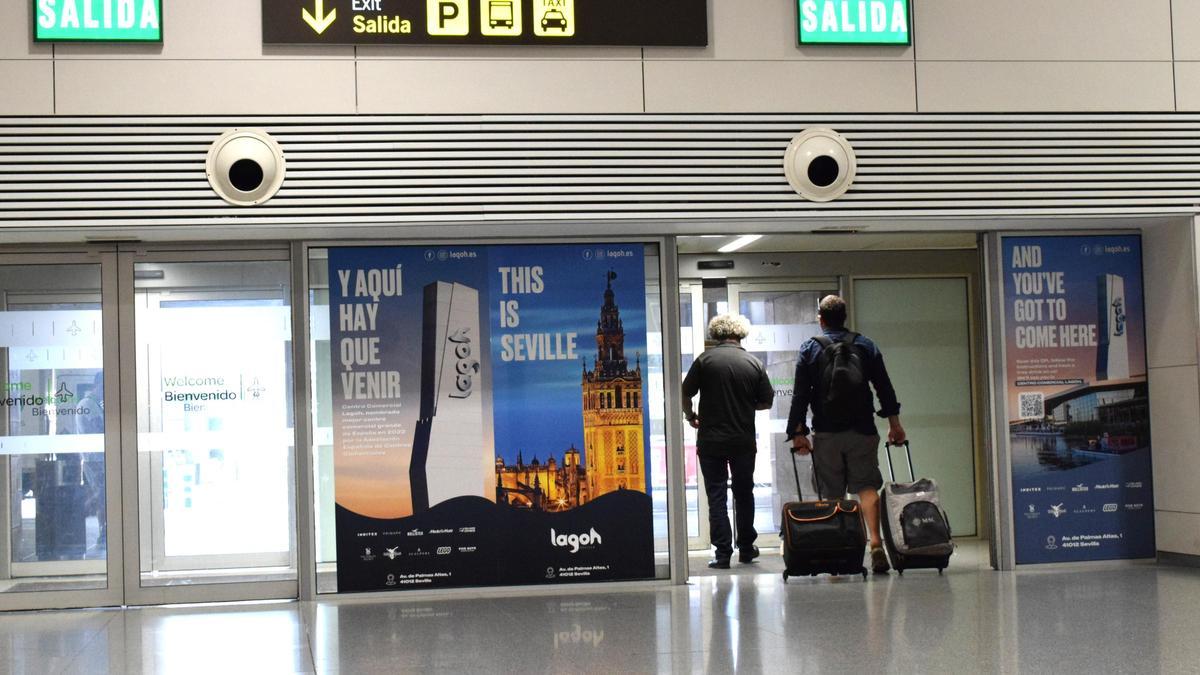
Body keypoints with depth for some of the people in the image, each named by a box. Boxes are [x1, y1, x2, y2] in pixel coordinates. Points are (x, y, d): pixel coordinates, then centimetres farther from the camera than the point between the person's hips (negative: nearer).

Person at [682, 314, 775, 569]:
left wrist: (690, 416, 12)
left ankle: (723, 552, -1)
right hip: (744, 440, 2)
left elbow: (685, 394, -6)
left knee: (716, 495, 3)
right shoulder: (754, 364, -1)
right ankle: (746, 548, 25)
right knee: (744, 493, 17)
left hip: (711, 440, -2)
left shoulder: (705, 359, -6)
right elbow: (766, 402, 4)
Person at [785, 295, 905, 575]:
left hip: (827, 433, -1)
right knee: (867, 486, 1)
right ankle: (876, 544, -16)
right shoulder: (865, 345, 7)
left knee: (831, 494, 5)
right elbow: (885, 387, 9)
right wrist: (894, 423, 16)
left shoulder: (809, 349, 1)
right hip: (863, 431, 1)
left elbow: (800, 395, -2)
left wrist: (798, 433, 1)